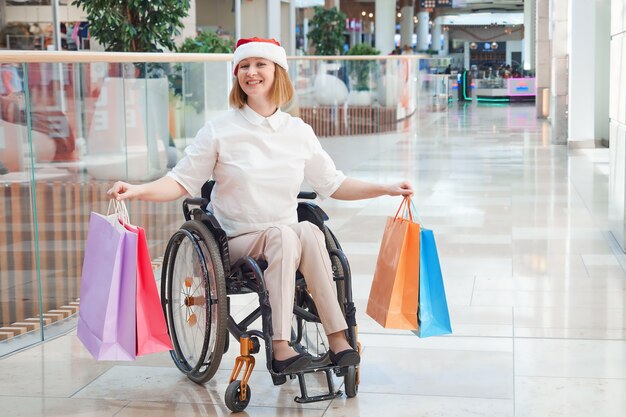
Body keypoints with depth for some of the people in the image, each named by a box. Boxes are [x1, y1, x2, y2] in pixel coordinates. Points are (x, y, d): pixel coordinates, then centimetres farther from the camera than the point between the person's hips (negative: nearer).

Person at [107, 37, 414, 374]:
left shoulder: (299, 132, 10)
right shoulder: (220, 131, 0)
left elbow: (333, 184, 17)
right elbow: (182, 182, -2)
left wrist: (386, 189, 11)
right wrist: (136, 190, -19)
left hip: (286, 237, 3)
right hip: (238, 244, -3)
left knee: (310, 232, -32)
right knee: (284, 233, -34)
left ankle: (338, 339, -33)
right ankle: (281, 350, -39)